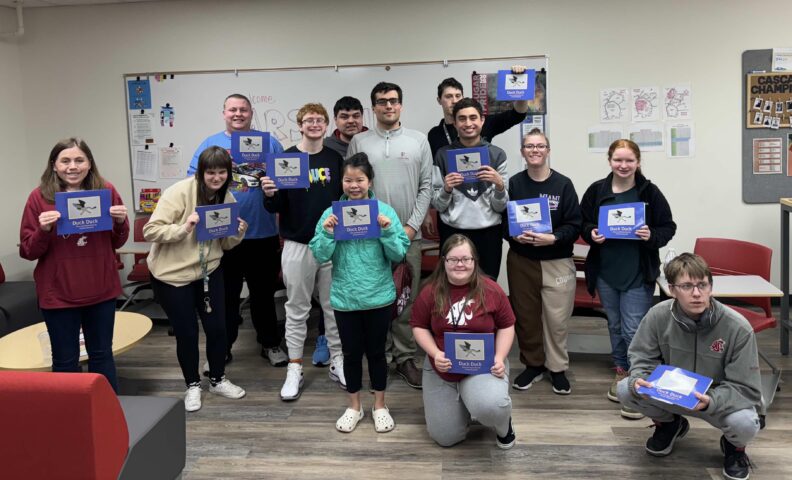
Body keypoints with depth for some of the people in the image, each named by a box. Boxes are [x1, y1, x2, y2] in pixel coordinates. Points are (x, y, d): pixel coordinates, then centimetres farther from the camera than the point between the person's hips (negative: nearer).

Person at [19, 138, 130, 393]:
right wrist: (43, 230, -23)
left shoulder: (106, 191, -1)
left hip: (101, 290, 2)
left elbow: (117, 242, 8)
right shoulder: (39, 197, -8)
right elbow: (27, 251, -4)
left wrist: (121, 222, -12)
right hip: (58, 293, -2)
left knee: (102, 354, 16)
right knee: (65, 361, 9)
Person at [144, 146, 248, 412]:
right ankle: (192, 385, 27)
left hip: (209, 272, 5)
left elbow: (225, 244, 7)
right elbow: (150, 230, -22)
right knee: (186, 333, 5)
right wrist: (183, 228, -34)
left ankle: (218, 380, 31)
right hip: (171, 275, -5)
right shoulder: (180, 192, -19)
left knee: (217, 327, 8)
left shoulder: (227, 198, -1)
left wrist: (238, 233, -14)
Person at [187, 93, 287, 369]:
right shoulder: (210, 145, 7)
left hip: (263, 233, 0)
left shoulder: (269, 142, 6)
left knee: (264, 292, 13)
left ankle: (270, 343, 28)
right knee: (224, 295, 9)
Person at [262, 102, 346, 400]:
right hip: (297, 245, -2)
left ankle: (337, 361, 24)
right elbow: (274, 208, -2)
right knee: (297, 309, 7)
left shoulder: (336, 159, 6)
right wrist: (269, 195, -23)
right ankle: (294, 368, 17)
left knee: (334, 306, 11)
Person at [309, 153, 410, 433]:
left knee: (376, 351, 13)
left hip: (379, 296, 0)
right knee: (352, 353, 13)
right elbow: (320, 256, -4)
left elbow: (399, 255, -4)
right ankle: (354, 406, 32)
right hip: (345, 297, 1)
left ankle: (380, 406, 31)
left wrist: (388, 231, -19)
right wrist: (327, 232, -19)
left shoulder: (385, 211, -4)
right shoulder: (331, 214, -3)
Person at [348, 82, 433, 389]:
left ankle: (405, 358, 17)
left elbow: (426, 187, 3)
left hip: (408, 234, 1)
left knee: (407, 299, 6)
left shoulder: (418, 141, 6)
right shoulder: (359, 142, 5)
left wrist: (412, 226, -6)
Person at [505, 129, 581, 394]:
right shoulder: (513, 183, 1)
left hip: (557, 261, -2)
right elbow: (502, 221, 2)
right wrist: (514, 235, -17)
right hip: (521, 260, 2)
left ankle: (557, 368, 20)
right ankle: (532, 364, 29)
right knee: (526, 315, 11)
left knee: (557, 318, 0)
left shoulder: (563, 184, -4)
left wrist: (552, 238, -21)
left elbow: (574, 225, -6)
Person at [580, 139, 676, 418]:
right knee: (615, 326, 17)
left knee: (633, 331, -4)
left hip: (638, 274, -3)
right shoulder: (596, 190, 0)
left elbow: (668, 227, 0)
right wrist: (591, 233, -13)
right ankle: (621, 372, 35)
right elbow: (582, 222, 8)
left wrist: (652, 236, -20)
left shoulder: (650, 192, -6)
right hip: (605, 271, 3)